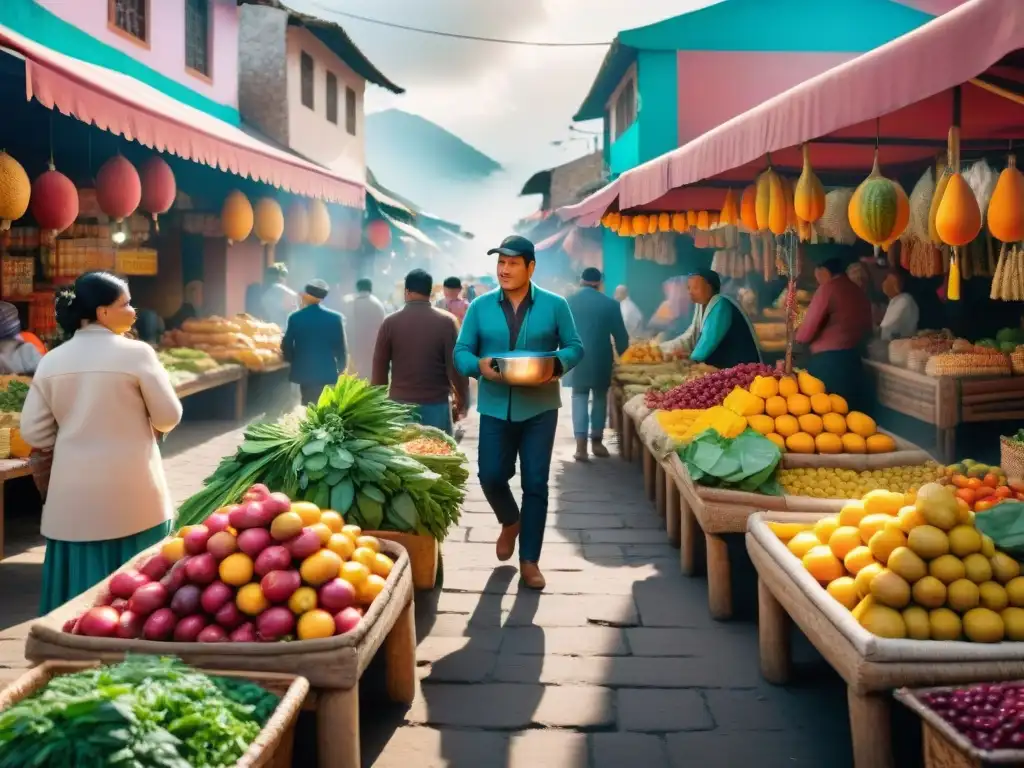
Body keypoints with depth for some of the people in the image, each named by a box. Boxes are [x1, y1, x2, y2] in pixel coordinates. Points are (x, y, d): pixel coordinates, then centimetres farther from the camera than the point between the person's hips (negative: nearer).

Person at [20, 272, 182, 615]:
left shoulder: (51, 361, 2)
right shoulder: (136, 352, -9)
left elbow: (33, 432, 4)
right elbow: (169, 417, -4)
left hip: (73, 496, 4)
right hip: (131, 494, -4)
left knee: (80, 594, 10)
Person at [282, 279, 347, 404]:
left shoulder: (295, 317, -4)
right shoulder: (335, 318, -5)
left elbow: (286, 346, 1)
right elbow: (340, 348, -3)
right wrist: (340, 368, 11)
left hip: (303, 372, 1)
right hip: (327, 372, -1)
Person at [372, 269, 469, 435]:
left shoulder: (390, 322, -1)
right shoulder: (446, 321, -6)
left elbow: (379, 367, 3)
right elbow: (455, 365, -6)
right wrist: (463, 399, 9)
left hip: (400, 404, 2)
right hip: (436, 404, -1)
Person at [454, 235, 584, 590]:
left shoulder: (554, 305, -1)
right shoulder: (480, 307, 3)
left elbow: (575, 347, 3)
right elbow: (460, 351, 3)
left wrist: (558, 364, -19)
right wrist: (478, 365, -19)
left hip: (540, 408, -1)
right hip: (495, 407, 1)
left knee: (535, 483, 1)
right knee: (491, 476, 1)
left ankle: (529, 560, 13)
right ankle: (510, 521, 35)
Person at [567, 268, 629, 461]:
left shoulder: (568, 302, -1)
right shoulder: (610, 304, -4)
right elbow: (620, 334, 1)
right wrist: (622, 355, 18)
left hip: (576, 359, 1)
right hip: (601, 359, -1)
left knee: (579, 398, 5)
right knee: (600, 398, 14)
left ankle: (581, 446, -5)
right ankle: (597, 442, 19)